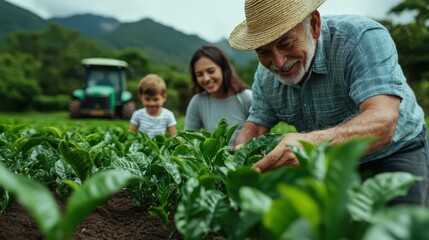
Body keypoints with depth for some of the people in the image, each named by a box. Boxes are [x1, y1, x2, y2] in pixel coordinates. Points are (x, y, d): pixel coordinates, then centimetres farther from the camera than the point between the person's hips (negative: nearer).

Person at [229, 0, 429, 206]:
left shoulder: (363, 38, -30)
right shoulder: (265, 75, -11)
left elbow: (383, 122, -42)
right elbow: (256, 125, -6)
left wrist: (314, 143, -59)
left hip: (395, 149, -3)